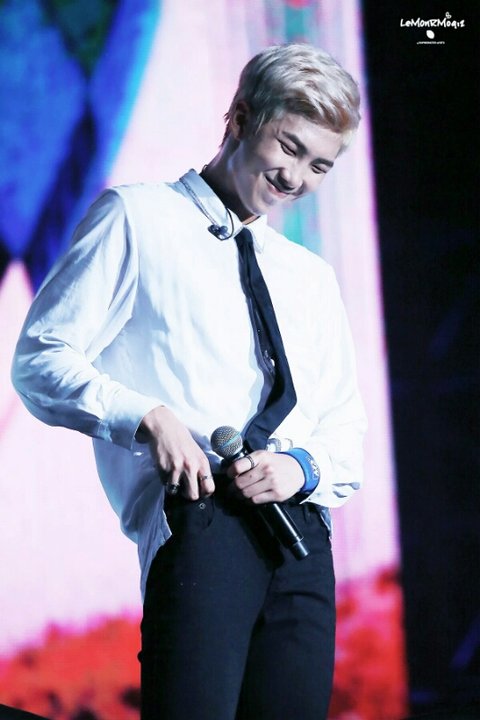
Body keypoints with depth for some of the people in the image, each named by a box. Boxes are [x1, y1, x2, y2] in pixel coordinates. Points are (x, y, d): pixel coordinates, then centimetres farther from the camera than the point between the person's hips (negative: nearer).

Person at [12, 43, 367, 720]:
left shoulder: (312, 278, 28)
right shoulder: (137, 219, 11)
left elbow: (346, 436, 25)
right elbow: (41, 359, 3)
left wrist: (302, 468, 1)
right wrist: (148, 417, -13)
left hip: (302, 533, 6)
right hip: (199, 518, -5)